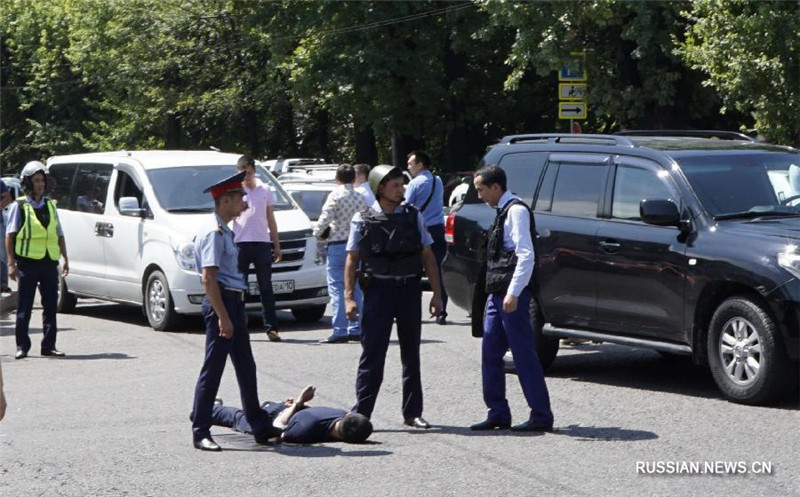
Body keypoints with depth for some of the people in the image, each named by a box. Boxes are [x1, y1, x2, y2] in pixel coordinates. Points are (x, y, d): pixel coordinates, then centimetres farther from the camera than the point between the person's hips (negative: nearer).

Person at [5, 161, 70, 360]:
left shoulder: (51, 206, 14)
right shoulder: (19, 206, 0)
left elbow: (59, 235, 18)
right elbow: (9, 236, -2)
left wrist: (65, 259, 10)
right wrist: (11, 263, -9)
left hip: (50, 263, 4)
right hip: (28, 263, -4)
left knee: (50, 306, 5)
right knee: (24, 308, 0)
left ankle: (49, 345, 10)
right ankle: (22, 346, 6)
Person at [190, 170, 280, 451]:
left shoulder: (225, 232, 16)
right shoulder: (213, 233, -15)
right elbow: (208, 278, -21)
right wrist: (223, 317, -23)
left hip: (234, 303, 10)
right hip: (221, 302, -10)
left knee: (246, 368, 14)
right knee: (213, 369, -5)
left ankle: (260, 428, 21)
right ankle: (200, 432, 0)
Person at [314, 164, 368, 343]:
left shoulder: (336, 195, -8)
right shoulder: (360, 197, 9)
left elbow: (325, 217, -16)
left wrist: (317, 233, 0)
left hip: (338, 244, -6)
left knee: (337, 288, -5)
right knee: (355, 288, 11)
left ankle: (340, 330, -11)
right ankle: (356, 329, 11)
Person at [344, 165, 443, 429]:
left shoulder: (413, 216, 6)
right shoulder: (363, 220, 0)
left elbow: (427, 256, 9)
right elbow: (352, 260, 2)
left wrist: (436, 294, 5)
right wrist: (349, 297, -6)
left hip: (409, 290, 3)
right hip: (378, 290, -3)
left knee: (411, 354, 10)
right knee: (372, 355, -5)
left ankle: (412, 412, 18)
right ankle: (360, 414, -3)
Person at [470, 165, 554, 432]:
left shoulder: (516, 210, -12)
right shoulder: (502, 212, 16)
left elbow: (526, 255, -19)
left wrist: (513, 293, -24)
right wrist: (497, 291, 16)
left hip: (512, 297, -10)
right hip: (496, 294, 10)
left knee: (524, 355, -6)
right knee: (490, 353, 9)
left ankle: (541, 416, -1)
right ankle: (498, 413, 16)